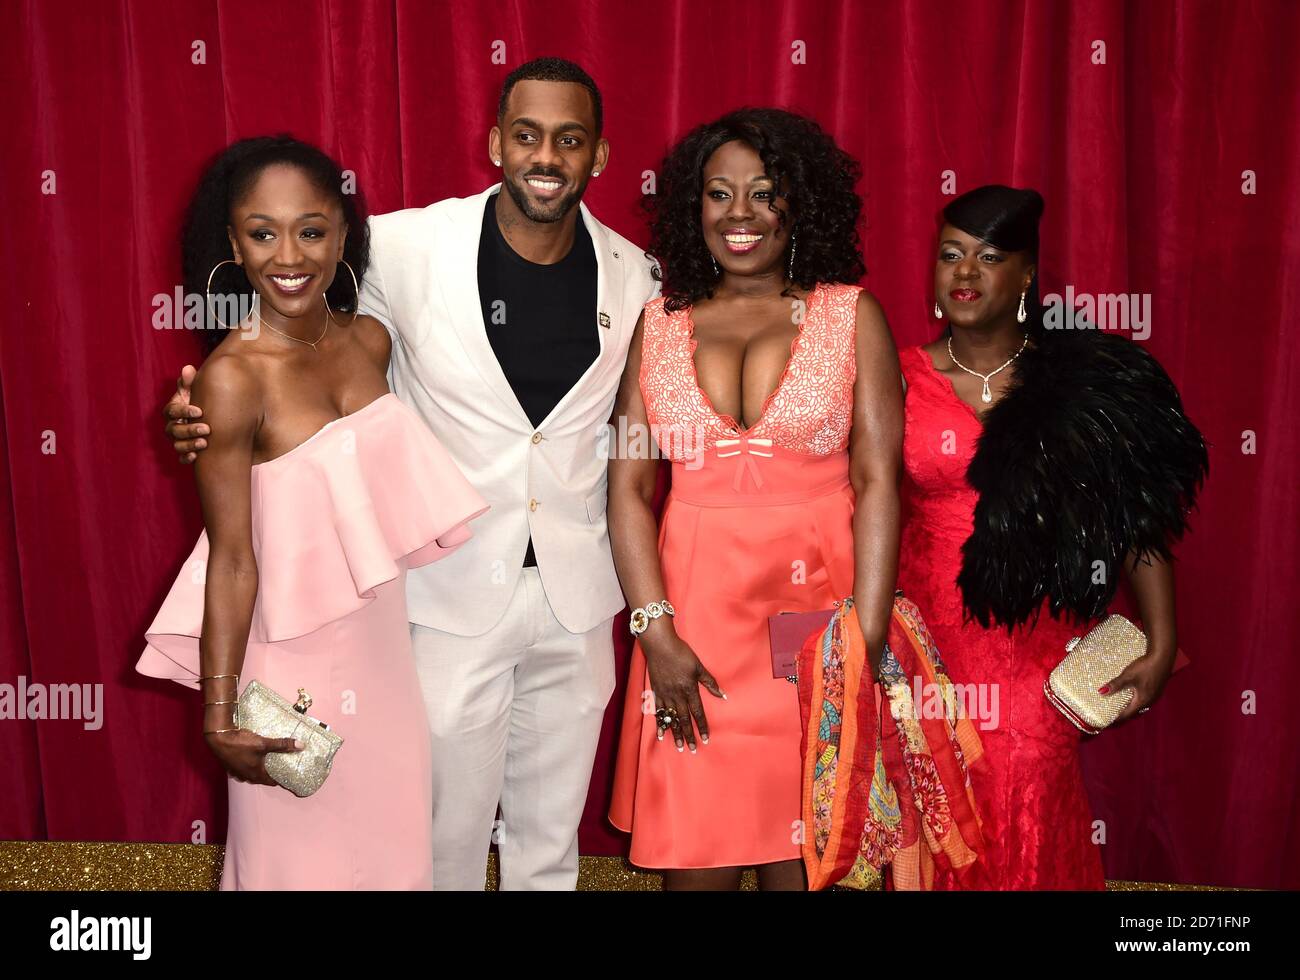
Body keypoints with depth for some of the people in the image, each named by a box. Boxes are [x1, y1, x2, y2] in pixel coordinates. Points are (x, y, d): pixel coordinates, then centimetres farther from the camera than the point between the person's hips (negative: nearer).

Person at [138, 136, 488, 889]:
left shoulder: (371, 340, -3)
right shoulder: (232, 379, -21)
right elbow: (232, 560, -18)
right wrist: (219, 715, -15)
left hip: (387, 642, 6)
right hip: (300, 657, -6)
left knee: (392, 837, 22)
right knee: (310, 855, 14)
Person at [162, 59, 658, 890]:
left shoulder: (632, 275, -3)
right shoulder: (409, 247, -12)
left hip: (577, 595, 3)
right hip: (452, 592, -2)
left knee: (552, 834, 20)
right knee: (445, 829, 12)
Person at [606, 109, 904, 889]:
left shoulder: (852, 315, 3)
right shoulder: (658, 324, 7)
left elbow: (878, 482, -4)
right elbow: (630, 486, 2)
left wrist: (867, 644, -11)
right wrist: (656, 633, -7)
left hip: (817, 607, -1)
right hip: (695, 612, 1)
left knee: (803, 853, 8)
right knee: (695, 854, 7)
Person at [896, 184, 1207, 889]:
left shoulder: (1084, 381, -1)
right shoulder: (902, 380, 1)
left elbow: (1139, 518, 0)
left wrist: (1161, 645, -4)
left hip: (1038, 648, -1)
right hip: (928, 645, 1)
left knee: (1026, 829, -2)